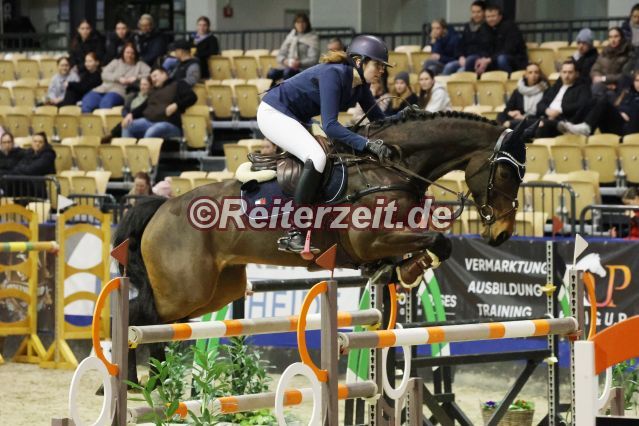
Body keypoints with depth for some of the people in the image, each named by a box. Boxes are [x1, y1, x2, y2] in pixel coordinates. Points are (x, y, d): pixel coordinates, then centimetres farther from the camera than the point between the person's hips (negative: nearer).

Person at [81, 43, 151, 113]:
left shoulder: (140, 65, 19)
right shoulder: (116, 62, 25)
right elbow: (105, 74, 9)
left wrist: (136, 78, -14)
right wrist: (119, 79, -9)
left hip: (119, 91, -3)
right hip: (104, 89, 3)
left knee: (106, 102, -38)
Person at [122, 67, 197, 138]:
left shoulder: (178, 85, 12)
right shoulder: (154, 92, 32)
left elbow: (192, 97, -3)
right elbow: (143, 107, 28)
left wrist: (175, 106, -16)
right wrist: (131, 114, 7)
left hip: (169, 124, -7)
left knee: (150, 133, -37)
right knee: (127, 127, -16)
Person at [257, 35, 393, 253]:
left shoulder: (360, 87, 2)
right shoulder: (333, 74, -25)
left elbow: (379, 120, 11)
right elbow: (330, 126, -32)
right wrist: (367, 144, -39)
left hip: (297, 120, 10)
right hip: (274, 113, -10)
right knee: (317, 157, -31)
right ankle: (293, 235, -32)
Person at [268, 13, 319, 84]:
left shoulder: (313, 38, 3)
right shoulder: (290, 36, 18)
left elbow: (313, 59, -6)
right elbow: (280, 55, 16)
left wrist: (299, 63, -22)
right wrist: (284, 61, -8)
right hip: (288, 66, 5)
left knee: (288, 72, -38)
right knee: (272, 73, -27)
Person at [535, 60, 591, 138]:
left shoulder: (582, 88, 13)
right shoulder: (554, 88, 30)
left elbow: (582, 105, -5)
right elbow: (540, 105, 21)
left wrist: (560, 110, -12)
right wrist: (547, 110, -3)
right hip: (547, 118, 5)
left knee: (545, 124, -39)